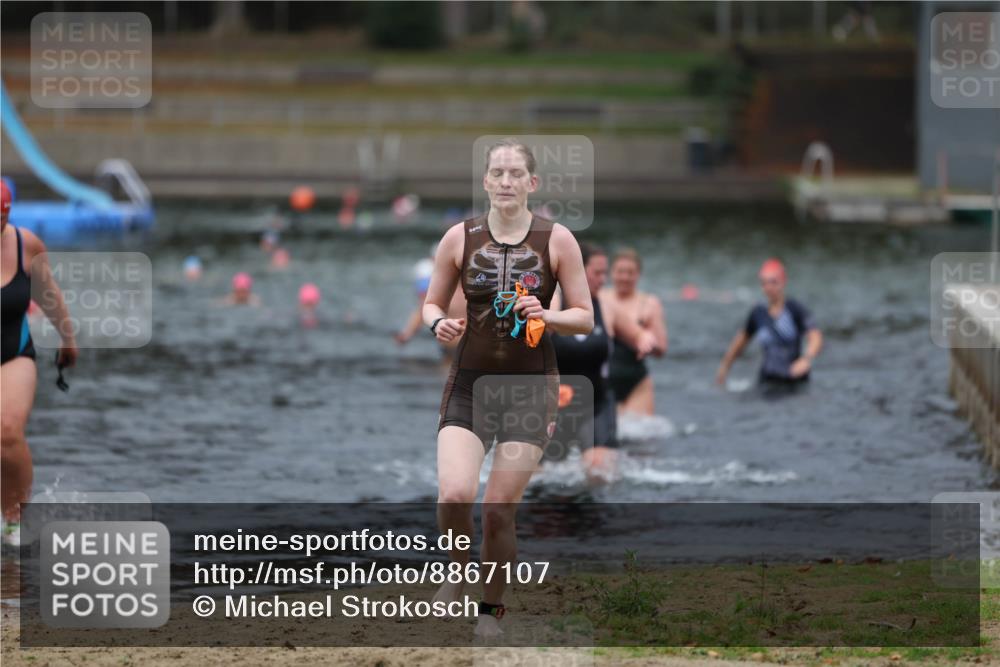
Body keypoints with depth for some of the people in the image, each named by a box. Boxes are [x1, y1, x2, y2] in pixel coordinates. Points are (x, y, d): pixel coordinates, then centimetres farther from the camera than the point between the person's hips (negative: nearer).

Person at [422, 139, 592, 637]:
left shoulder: (557, 240, -2)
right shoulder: (460, 238, 0)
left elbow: (585, 318, 1)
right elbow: (432, 303, 10)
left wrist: (544, 316, -18)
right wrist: (440, 324, -13)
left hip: (531, 387, -1)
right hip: (469, 384, 1)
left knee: (500, 508, -2)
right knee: (454, 495, -19)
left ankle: (491, 608, 19)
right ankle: (459, 572, 12)